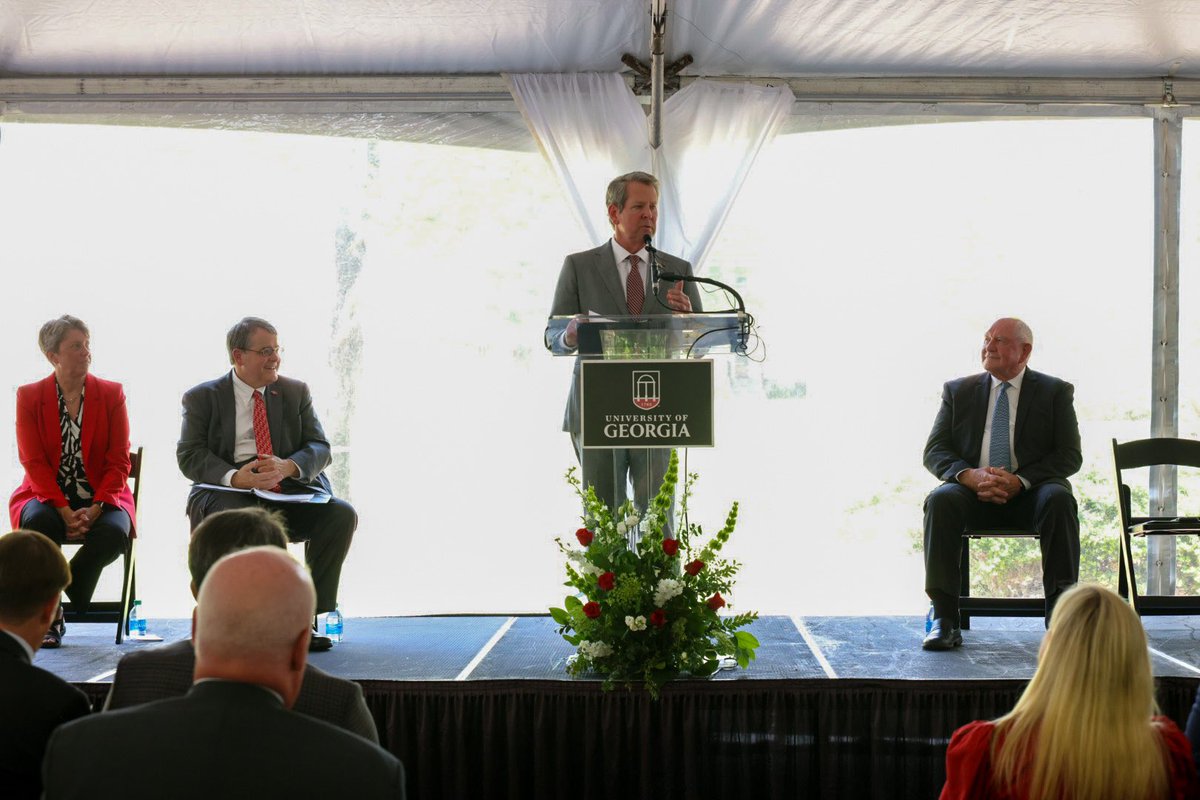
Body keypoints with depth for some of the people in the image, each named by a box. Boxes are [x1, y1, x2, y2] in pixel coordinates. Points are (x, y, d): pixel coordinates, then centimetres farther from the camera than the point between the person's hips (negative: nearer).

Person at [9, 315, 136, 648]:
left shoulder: (111, 394, 4)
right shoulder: (29, 396, 2)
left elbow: (118, 462, -1)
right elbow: (34, 462, -6)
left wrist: (95, 509, -18)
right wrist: (64, 511, -20)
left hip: (102, 498, 1)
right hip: (46, 496, 0)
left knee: (114, 531, -34)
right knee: (38, 522, -36)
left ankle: (61, 595, -8)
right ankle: (48, 615, -16)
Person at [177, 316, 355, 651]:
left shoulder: (296, 392, 16)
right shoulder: (202, 397, 9)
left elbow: (319, 448, 8)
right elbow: (190, 456, -1)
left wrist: (287, 466, -16)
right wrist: (234, 477, -21)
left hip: (291, 492, 3)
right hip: (229, 493, -3)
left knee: (342, 514, -25)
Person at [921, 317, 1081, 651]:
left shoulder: (1055, 392, 9)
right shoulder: (958, 391, 15)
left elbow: (1070, 456, 0)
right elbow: (934, 451, 7)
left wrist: (1021, 480, -18)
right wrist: (970, 476, -16)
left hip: (1029, 496, -1)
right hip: (974, 493, 1)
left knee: (1059, 499, -34)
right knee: (941, 500, -31)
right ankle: (944, 620, -32)